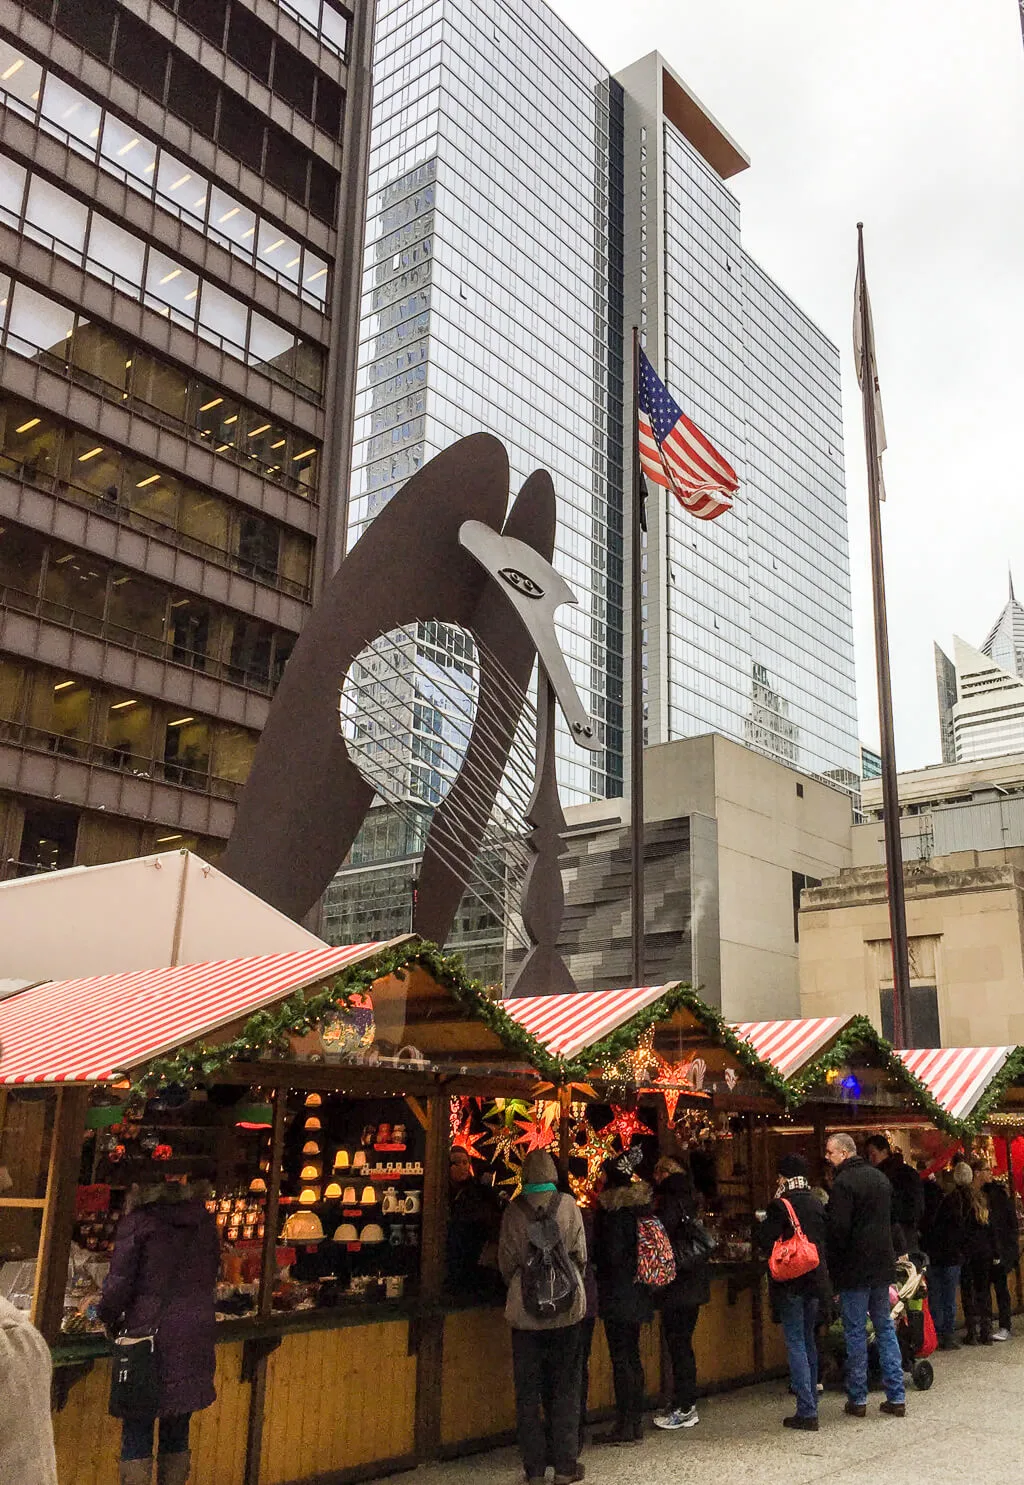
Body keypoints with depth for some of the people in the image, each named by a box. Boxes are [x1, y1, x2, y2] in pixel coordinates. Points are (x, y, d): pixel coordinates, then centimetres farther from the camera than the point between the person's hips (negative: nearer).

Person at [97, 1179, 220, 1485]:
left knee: (137, 1432, 3)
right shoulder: (203, 1221, 7)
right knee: (177, 1431, 14)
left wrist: (109, 1319, 10)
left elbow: (120, 1283, -7)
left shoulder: (138, 1221, -8)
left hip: (152, 1333, -5)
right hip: (195, 1334, 5)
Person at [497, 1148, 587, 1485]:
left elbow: (506, 1260, 0)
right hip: (566, 1307, 0)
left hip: (525, 1311, 0)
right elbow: (580, 1254, 1)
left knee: (528, 1391, 9)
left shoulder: (514, 1209, -4)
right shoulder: (568, 1205, -4)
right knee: (565, 1388, 11)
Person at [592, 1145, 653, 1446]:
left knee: (621, 1357, -2)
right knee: (632, 1356, 14)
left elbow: (609, 1252, -15)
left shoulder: (611, 1207, -16)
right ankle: (635, 1422, 20)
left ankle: (625, 1425, 2)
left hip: (618, 1293, -8)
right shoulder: (641, 1204, 8)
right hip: (638, 1293, 8)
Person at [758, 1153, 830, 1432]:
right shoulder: (817, 1204, 4)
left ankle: (807, 1411, -4)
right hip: (816, 1281, 6)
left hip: (790, 1283, -6)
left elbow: (765, 1242, -14)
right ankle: (811, 1401, 26)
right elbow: (826, 1239, 12)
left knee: (795, 1343, -1)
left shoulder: (780, 1205, -14)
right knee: (808, 1340, 18)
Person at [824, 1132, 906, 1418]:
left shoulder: (843, 1182, -16)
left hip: (855, 1268, -7)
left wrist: (833, 1266, -9)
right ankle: (896, 1397, 13)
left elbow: (838, 1228, -21)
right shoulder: (880, 1177, 10)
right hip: (883, 1265, 7)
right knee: (885, 1327, 13)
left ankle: (857, 1399, 8)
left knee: (855, 1332, 2)